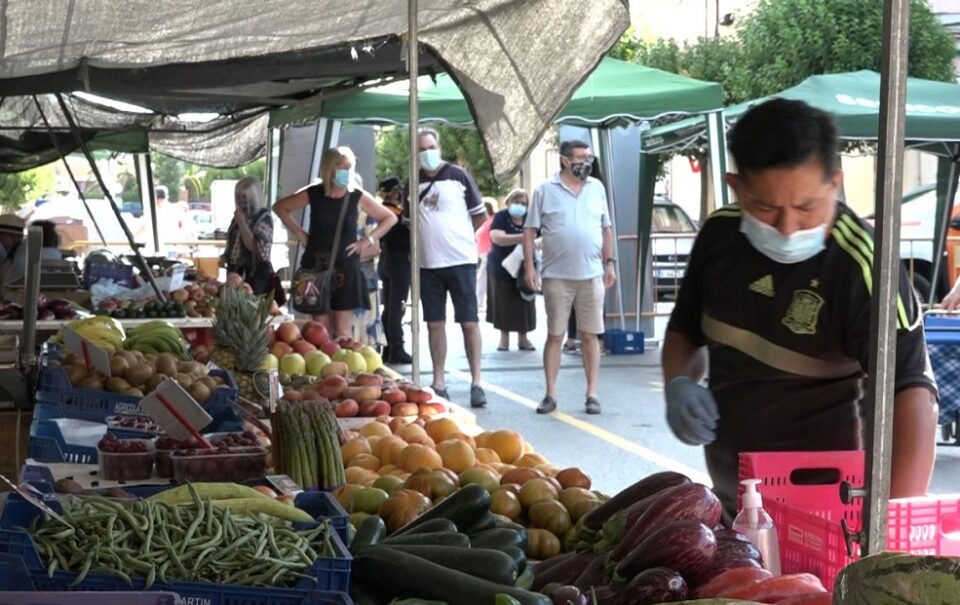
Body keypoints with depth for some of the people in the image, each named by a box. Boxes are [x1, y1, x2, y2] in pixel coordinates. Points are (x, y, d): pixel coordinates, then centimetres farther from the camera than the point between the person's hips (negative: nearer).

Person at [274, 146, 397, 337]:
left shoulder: (358, 197, -3)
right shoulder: (313, 194, -2)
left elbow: (390, 218, 7)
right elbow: (280, 207, 13)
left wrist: (368, 240, -2)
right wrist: (299, 232, 6)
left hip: (345, 267, -1)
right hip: (316, 266, 1)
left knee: (343, 332, -2)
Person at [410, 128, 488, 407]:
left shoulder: (458, 175, -2)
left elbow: (480, 215, 4)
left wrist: (458, 236, 8)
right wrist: (429, 239, 9)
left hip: (460, 260, -3)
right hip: (427, 264, 3)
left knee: (469, 322, -3)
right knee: (435, 324, 7)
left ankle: (476, 383, 1)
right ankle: (439, 383, 13)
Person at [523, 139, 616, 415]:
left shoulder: (597, 188, 8)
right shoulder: (545, 190, -1)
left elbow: (605, 228, 14)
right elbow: (530, 230, 0)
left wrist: (609, 263, 8)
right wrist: (529, 266, -6)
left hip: (591, 275, 2)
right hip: (556, 276, -2)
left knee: (590, 336, 4)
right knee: (555, 336, 3)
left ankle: (592, 394, 9)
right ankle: (550, 395, 9)